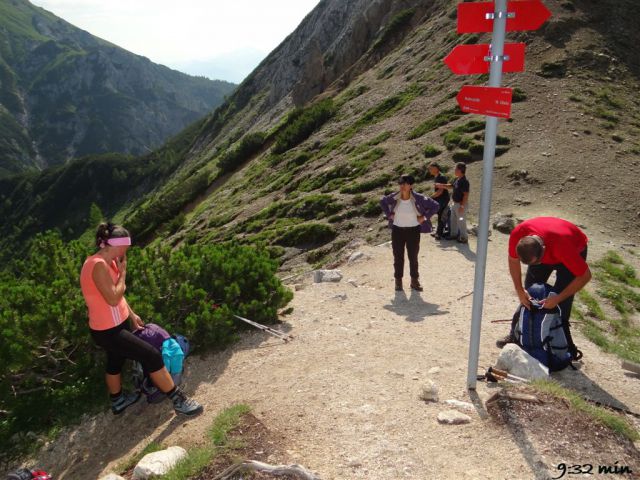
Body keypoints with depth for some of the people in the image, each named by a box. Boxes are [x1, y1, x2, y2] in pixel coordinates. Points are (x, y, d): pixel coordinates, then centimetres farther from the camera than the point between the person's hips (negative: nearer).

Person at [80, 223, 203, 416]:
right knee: (152, 356, -9)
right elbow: (113, 299, -28)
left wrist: (132, 315, 16)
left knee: (115, 362, 27)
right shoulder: (98, 265, -26)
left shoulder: (108, 262, 5)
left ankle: (118, 401, 50)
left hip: (115, 325, 10)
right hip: (108, 331, -10)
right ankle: (179, 400, 0)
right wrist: (122, 272, -19)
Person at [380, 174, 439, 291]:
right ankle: (398, 280, 23)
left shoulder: (418, 198, -16)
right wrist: (389, 214, 2)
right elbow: (382, 202, 12)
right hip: (397, 230, 1)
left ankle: (414, 281, 23)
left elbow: (435, 206, -7)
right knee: (398, 256, 9)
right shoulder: (394, 197, -10)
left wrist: (424, 217, -10)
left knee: (413, 257, 8)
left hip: (413, 230, -1)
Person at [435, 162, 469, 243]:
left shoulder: (464, 181, -23)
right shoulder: (457, 179, 5)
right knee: (453, 219, 20)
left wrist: (462, 206, -24)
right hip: (455, 203, 10)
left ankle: (464, 238, 14)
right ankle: (454, 234, 35)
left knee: (461, 221, 1)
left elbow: (466, 195, -24)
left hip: (461, 204, -10)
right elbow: (451, 186, 22)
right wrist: (441, 185, 15)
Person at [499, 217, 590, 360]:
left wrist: (558, 298, -31)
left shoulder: (562, 244, -45)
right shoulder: (517, 234, -35)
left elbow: (585, 276, -30)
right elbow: (513, 260, -13)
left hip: (574, 250, -4)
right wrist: (520, 291, -18)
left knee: (561, 305, -10)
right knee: (528, 294, 3)